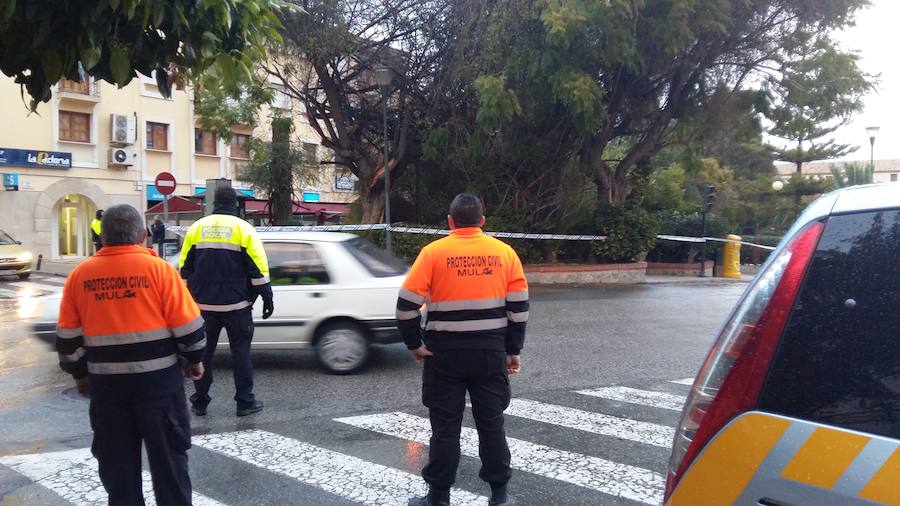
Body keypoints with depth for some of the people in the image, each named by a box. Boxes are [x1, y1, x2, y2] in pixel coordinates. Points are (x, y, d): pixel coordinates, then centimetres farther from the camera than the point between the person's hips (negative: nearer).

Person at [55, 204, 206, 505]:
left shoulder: (80, 275, 1)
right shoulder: (158, 269, -10)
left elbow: (68, 335, 6)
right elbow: (187, 324, -9)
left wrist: (79, 373, 19)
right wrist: (194, 359, 7)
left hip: (105, 381, 3)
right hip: (157, 378, -3)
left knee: (116, 458, 15)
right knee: (167, 454, 8)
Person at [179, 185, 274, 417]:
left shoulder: (196, 227, 6)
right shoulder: (243, 228, -4)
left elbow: (185, 268, 10)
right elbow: (258, 268, -7)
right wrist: (267, 298, -1)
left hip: (204, 304, 3)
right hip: (236, 305, -3)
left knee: (203, 351, 11)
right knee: (240, 351, 5)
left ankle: (199, 402, 16)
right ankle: (245, 402, 7)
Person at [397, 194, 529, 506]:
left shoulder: (434, 252, -6)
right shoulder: (504, 252, 2)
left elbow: (407, 304, -10)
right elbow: (519, 306, 2)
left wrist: (415, 345, 0)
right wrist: (513, 350, 10)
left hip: (446, 354, -2)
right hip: (491, 352, 2)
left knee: (445, 427, 7)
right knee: (492, 423, 12)